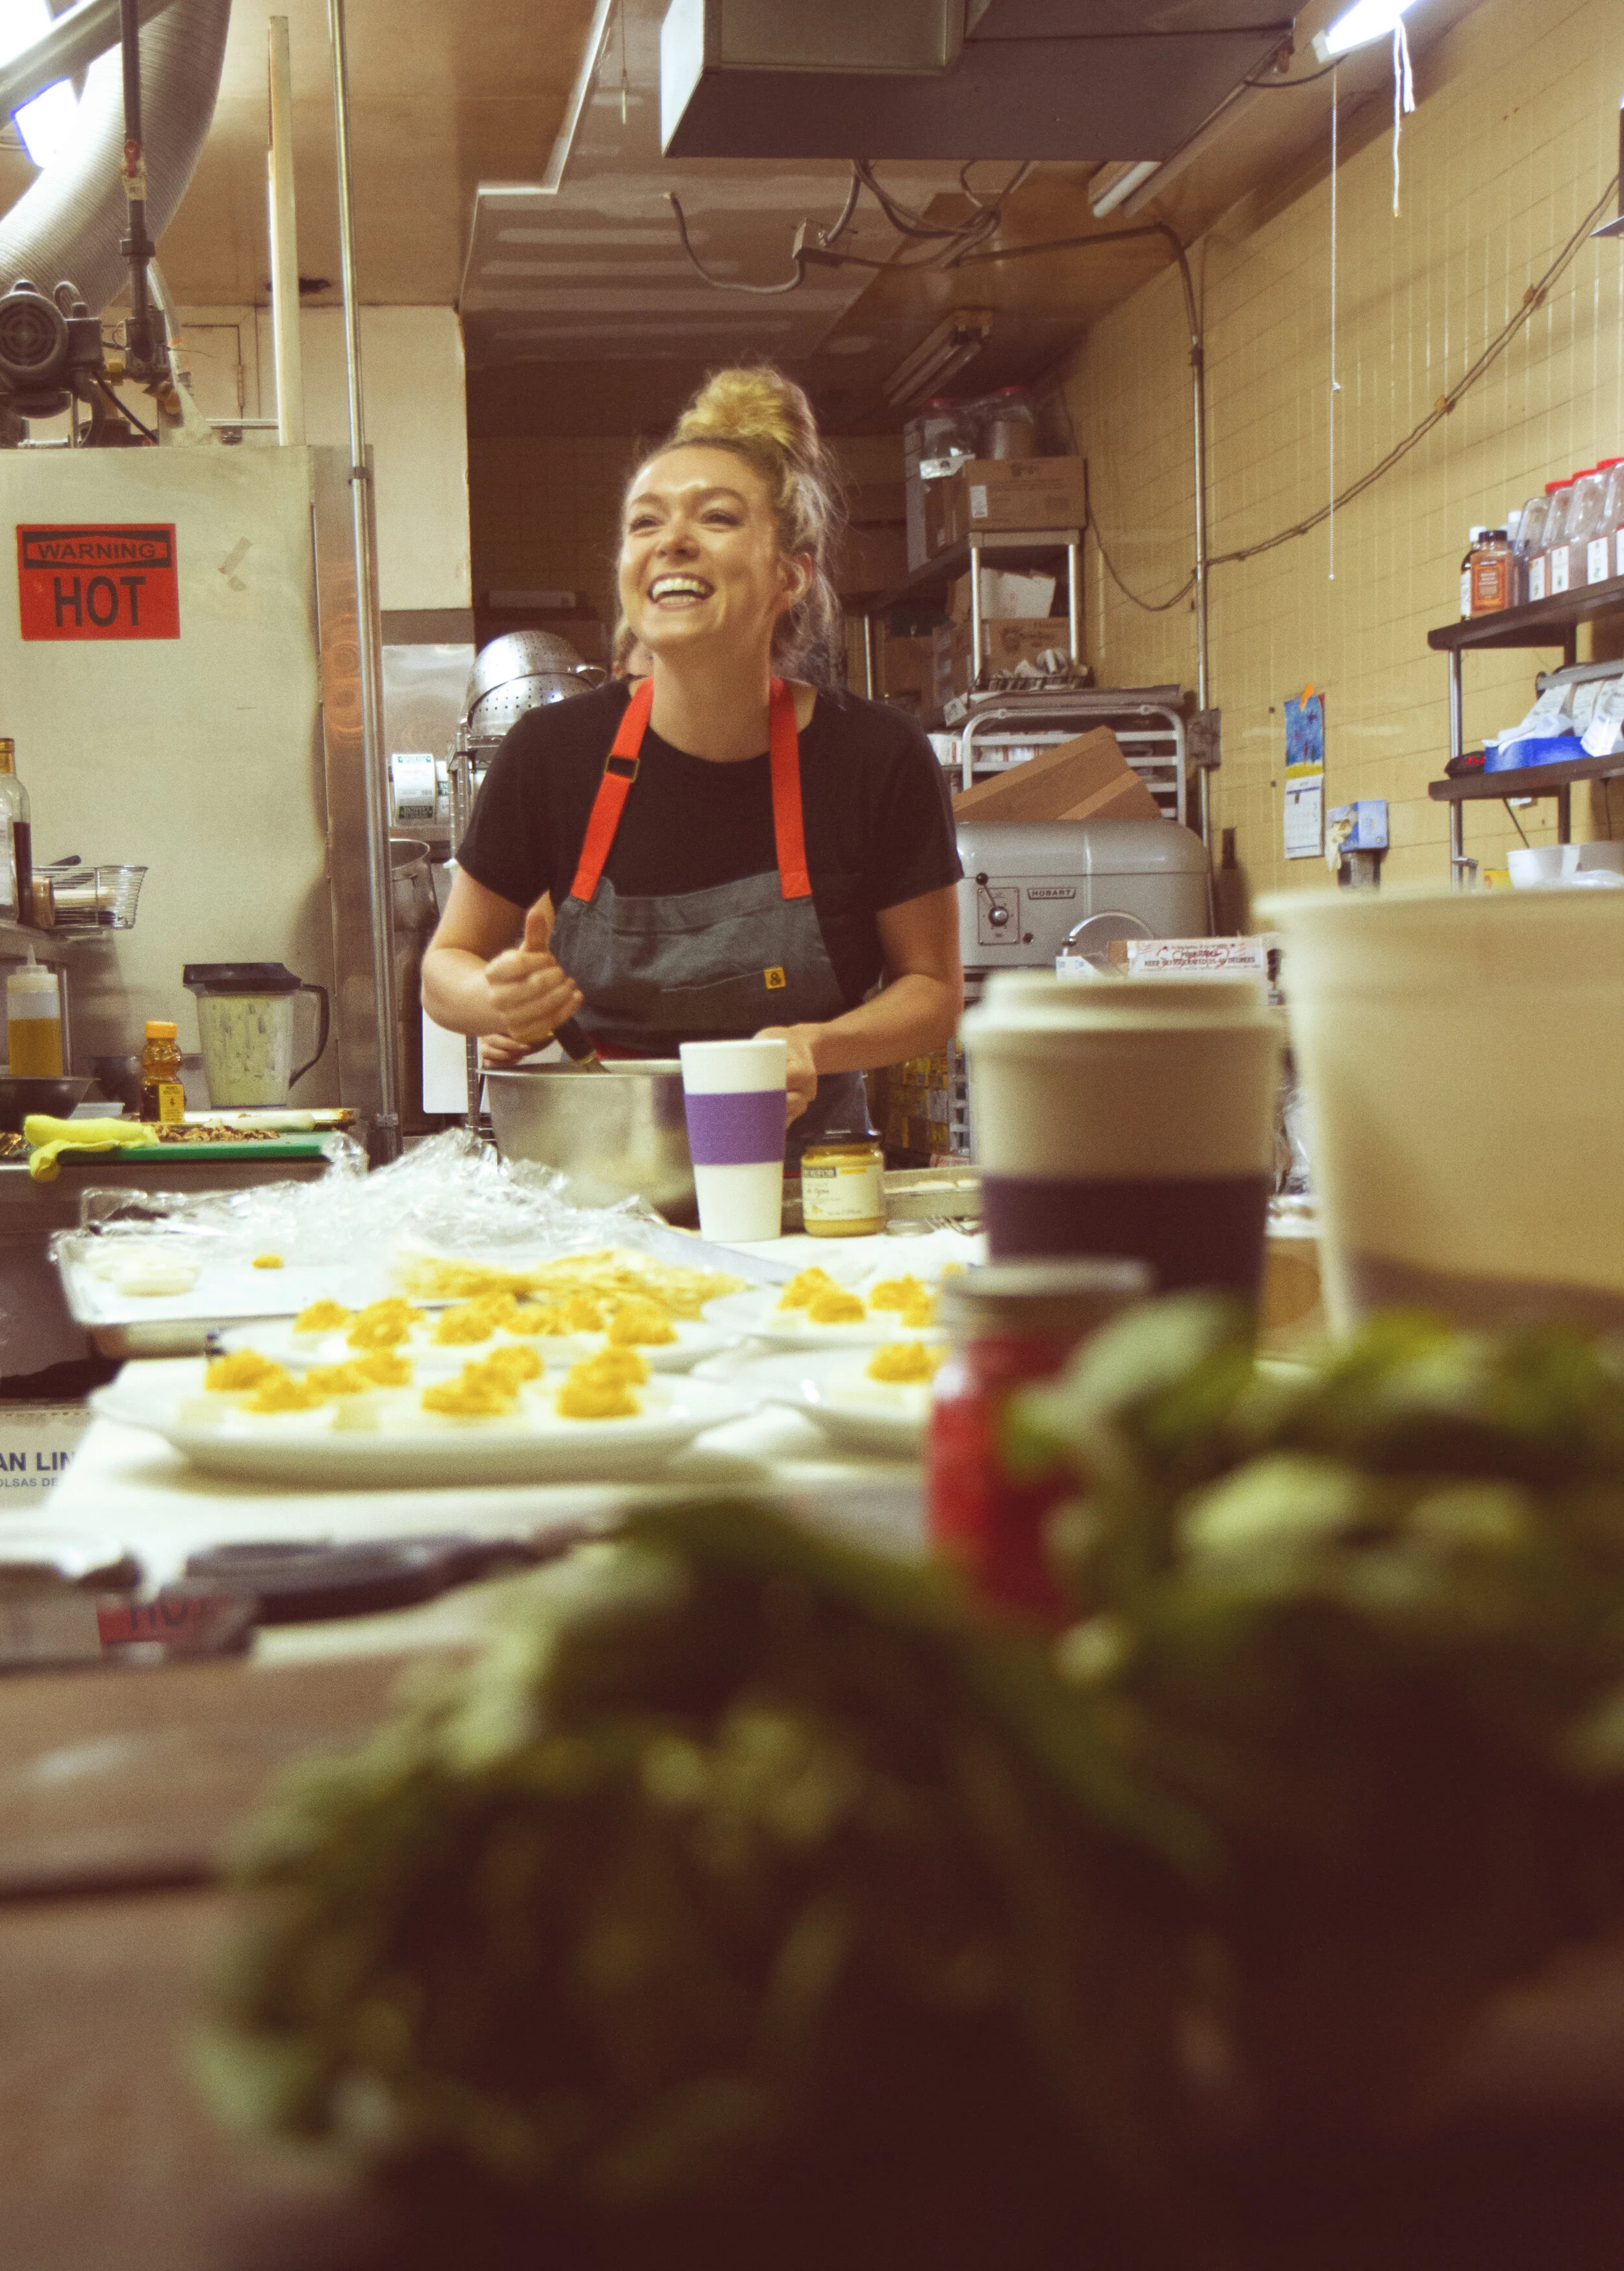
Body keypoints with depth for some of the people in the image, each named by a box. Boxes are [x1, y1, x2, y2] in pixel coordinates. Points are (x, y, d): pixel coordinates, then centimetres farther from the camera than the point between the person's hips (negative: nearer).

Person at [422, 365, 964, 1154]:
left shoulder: (877, 757, -8)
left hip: (800, 1172, -1)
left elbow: (933, 987, 3)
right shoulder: (552, 753, -5)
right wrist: (502, 998, -15)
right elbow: (446, 966, 8)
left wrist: (818, 1045, -16)